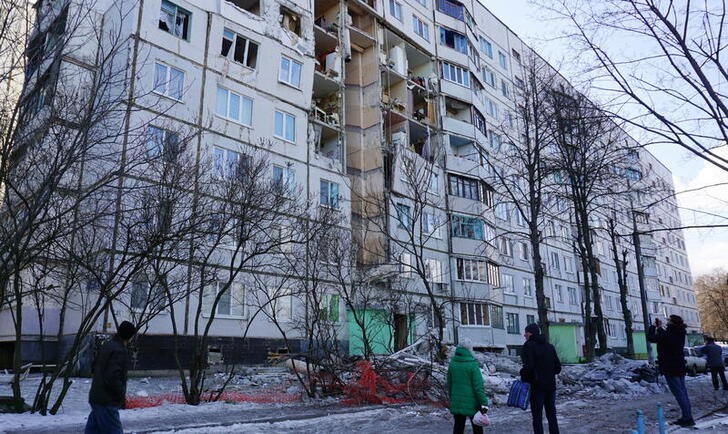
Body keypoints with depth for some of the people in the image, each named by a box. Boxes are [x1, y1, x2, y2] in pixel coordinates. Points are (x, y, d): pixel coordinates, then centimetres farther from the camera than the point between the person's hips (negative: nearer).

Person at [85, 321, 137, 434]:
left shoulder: (107, 346, 11)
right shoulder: (120, 351, -19)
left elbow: (94, 366, 23)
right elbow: (113, 377, -25)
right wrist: (122, 396, -14)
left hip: (96, 397, 10)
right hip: (107, 402, -10)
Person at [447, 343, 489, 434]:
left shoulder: (452, 364, 1)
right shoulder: (473, 365, -15)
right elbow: (478, 386, -17)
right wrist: (484, 403, -14)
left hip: (456, 403, 4)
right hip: (471, 403, -4)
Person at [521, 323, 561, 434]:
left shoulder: (528, 346, -10)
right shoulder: (550, 346, 11)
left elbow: (528, 366, -21)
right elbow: (558, 367, 10)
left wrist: (523, 377, -5)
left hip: (536, 386, -6)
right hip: (551, 385, 7)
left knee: (537, 416, 0)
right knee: (551, 414, 15)